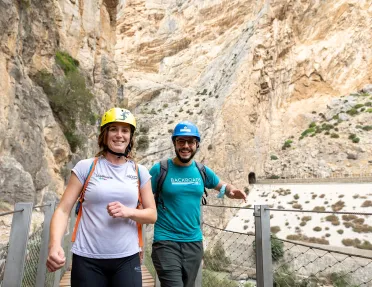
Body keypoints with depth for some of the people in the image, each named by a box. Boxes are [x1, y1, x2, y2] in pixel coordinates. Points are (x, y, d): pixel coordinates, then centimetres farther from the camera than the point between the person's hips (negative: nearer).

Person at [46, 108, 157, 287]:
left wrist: (128, 212, -14)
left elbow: (152, 214, 4)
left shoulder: (140, 172, 2)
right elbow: (63, 210, -3)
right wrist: (54, 245, -19)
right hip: (87, 260, -1)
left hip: (127, 259, 1)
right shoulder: (85, 167, -3)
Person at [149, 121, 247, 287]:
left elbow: (223, 186, 15)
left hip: (194, 242, 5)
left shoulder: (202, 171, 1)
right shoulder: (160, 169, -10)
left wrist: (232, 191, -8)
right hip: (166, 242, -4)